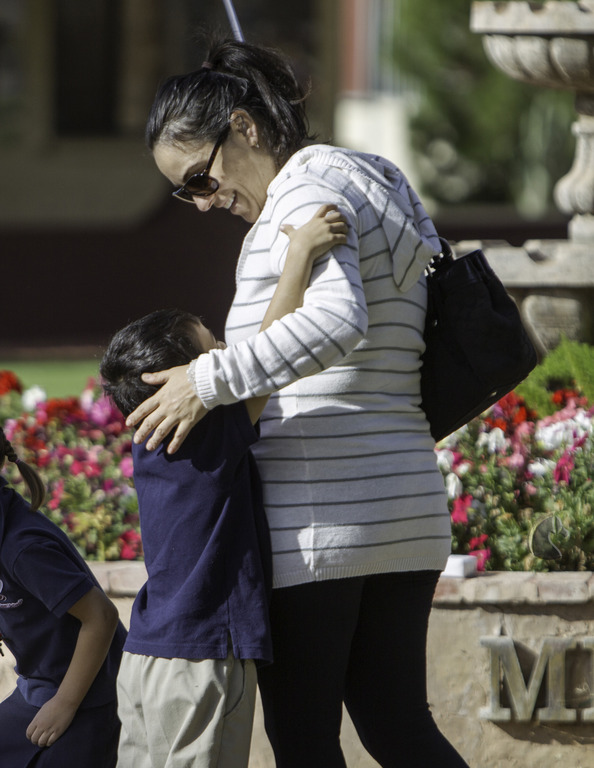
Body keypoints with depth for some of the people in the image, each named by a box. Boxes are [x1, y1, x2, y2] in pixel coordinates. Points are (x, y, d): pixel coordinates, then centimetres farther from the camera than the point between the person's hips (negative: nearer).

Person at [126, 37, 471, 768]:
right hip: (408, 505, 9)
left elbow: (340, 320, -30)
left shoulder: (306, 193, -12)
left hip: (315, 521, -9)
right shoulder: (376, 189, 18)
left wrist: (213, 378, -28)